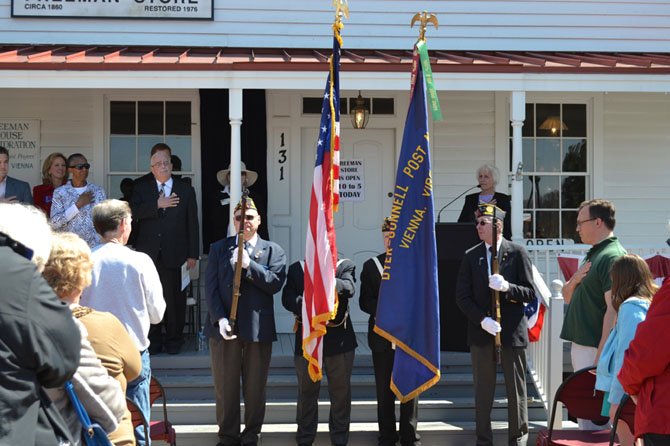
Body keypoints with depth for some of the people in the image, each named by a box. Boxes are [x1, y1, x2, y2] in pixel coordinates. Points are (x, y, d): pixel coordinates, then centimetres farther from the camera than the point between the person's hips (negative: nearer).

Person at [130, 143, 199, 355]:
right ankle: (153, 340, 15)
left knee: (175, 298, 2)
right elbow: (133, 212, -8)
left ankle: (174, 339, 15)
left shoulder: (186, 191, 6)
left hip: (174, 255, -1)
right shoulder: (141, 187, 8)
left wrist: (193, 254, 2)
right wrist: (157, 205, -16)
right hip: (148, 254, 1)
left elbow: (192, 224, 6)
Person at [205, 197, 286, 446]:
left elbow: (275, 283, -8)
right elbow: (211, 287, 1)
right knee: (225, 387, 5)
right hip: (223, 326, 1)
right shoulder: (219, 248, 10)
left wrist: (249, 265, -16)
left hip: (258, 328, -1)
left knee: (255, 388, 6)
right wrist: (220, 319, -12)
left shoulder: (272, 251, 8)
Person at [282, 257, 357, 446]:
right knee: (307, 391, 10)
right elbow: (287, 298, -4)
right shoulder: (296, 269, 7)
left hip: (339, 338, -1)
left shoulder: (345, 266, 3)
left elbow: (349, 288, -16)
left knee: (341, 391, 7)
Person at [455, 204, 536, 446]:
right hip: (481, 331, 2)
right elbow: (462, 296, 1)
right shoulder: (471, 256, 4)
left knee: (516, 388, 7)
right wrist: (482, 320, -12)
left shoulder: (517, 253, -2)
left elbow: (529, 293, -3)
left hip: (512, 330, -2)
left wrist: (506, 287, -22)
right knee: (483, 390, 8)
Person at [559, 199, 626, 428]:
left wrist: (601, 357, -25)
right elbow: (568, 297, 21)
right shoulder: (594, 254, 16)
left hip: (596, 349, -10)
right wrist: (574, 279, -1)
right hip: (581, 345, 10)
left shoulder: (613, 257, -15)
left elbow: (613, 311, -22)